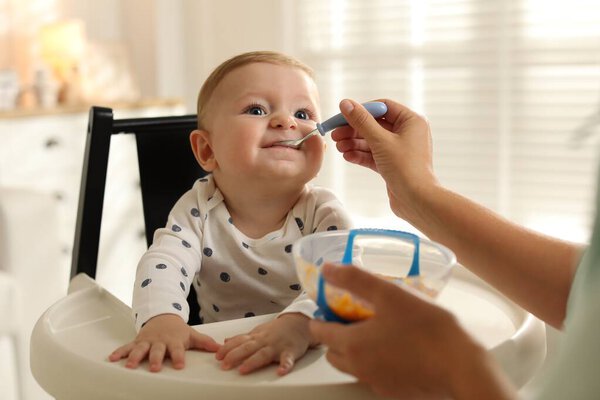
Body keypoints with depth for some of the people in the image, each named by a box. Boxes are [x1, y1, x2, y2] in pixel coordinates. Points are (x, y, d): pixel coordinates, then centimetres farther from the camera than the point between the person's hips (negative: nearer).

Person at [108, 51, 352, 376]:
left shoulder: (323, 214, -10)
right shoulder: (199, 208, -4)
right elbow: (162, 262, -14)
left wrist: (297, 323, -45)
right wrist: (162, 319, -35)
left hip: (310, 359, 1)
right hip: (216, 360, 0)